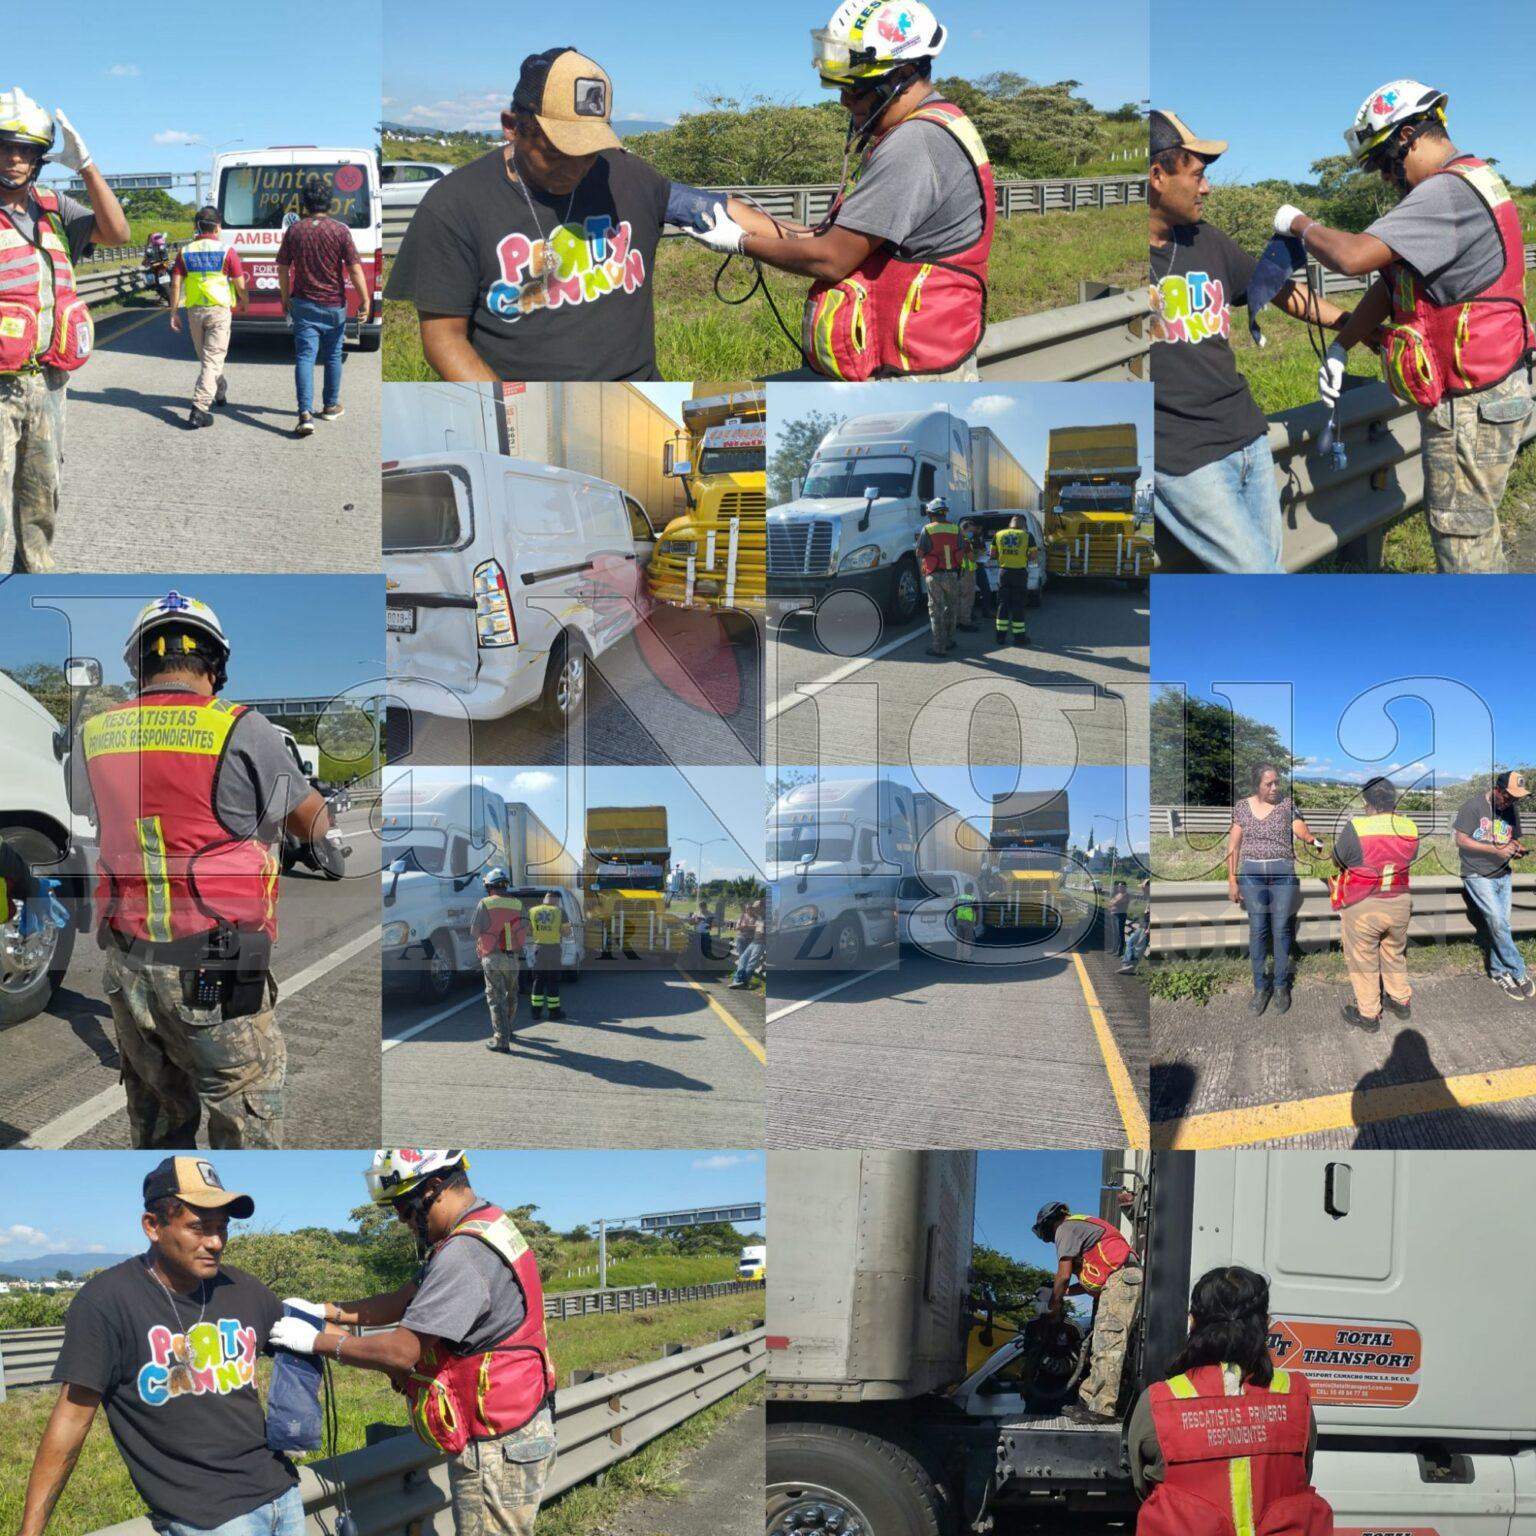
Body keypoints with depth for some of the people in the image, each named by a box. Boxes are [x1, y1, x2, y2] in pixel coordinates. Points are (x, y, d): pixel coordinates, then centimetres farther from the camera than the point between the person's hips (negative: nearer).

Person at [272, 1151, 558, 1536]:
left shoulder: (464, 1253, -23)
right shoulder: (487, 1228, 10)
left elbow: (402, 1352, -23)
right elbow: (406, 1302, 13)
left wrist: (316, 1341, -12)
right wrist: (326, 1310, 5)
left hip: (496, 1452, -10)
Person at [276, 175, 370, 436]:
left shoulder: (294, 230, -2)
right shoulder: (340, 230, -8)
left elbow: (282, 268, 4)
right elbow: (354, 269, -10)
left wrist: (285, 297, 18)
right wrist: (364, 300, -3)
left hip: (303, 304, 1)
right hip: (334, 305, 0)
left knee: (305, 357, -4)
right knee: (333, 357, 16)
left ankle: (305, 414, -18)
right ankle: (330, 407, 30)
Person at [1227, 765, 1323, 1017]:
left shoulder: (1288, 804, -2)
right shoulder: (1242, 807, 2)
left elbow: (1303, 832, -14)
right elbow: (1233, 845, 6)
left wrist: (1314, 840, -37)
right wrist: (1232, 880, 2)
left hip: (1283, 873, -1)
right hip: (1252, 873, 1)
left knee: (1281, 929, 3)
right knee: (1257, 930, 2)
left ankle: (1281, 985, 15)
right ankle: (1260, 986, 12)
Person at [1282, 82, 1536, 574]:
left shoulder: (1448, 191, -22)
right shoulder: (1465, 183, 14)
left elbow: (1355, 256, -31)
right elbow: (1391, 280, 14)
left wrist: (1299, 224, -13)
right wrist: (1340, 346, 10)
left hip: (1470, 403, -10)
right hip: (1483, 390, 10)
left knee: (1459, 530, -2)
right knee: (1472, 524, 19)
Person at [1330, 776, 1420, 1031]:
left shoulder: (1355, 828, -21)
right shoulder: (1410, 828, -6)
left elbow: (1338, 861, -7)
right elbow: (1411, 858, 9)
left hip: (1362, 907, -4)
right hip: (1399, 904, 4)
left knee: (1363, 960, 13)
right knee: (1395, 955, 25)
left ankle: (1368, 1014, 23)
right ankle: (1401, 1001, 40)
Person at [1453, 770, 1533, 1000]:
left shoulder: (1512, 810, 7)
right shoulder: (1473, 806, -12)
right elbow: (1461, 840, -15)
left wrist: (1517, 848, -7)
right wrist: (1496, 850, -22)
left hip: (1503, 875, 6)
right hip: (1478, 875, -6)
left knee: (1499, 924, 2)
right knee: (1497, 922, -14)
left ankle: (1498, 972, 15)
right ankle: (1519, 973, -6)